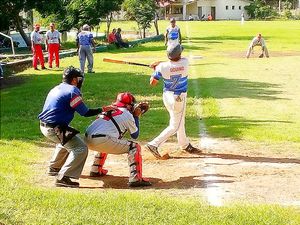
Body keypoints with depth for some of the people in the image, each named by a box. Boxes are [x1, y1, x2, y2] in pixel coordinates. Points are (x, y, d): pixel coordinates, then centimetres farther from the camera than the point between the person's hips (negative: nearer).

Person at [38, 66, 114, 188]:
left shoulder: (55, 89, 16)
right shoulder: (72, 91, -10)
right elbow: (85, 112, -12)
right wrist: (103, 109, -4)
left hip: (44, 126, 10)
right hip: (54, 129, -10)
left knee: (67, 141, 35)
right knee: (80, 148, -9)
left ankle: (54, 168, 42)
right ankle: (63, 177, -16)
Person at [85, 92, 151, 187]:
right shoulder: (127, 114, 8)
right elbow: (135, 135, 17)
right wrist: (136, 117, 26)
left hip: (87, 140, 8)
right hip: (100, 140, -8)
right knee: (134, 147, 1)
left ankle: (96, 170, 41)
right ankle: (135, 179, -11)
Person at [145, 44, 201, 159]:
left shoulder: (162, 67, -17)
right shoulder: (185, 62, -17)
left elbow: (152, 82, -10)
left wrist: (156, 69, 4)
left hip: (167, 96, 4)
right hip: (178, 98, -4)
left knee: (180, 121, 22)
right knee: (174, 126, 4)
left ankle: (185, 145, 38)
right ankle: (154, 144, -8)